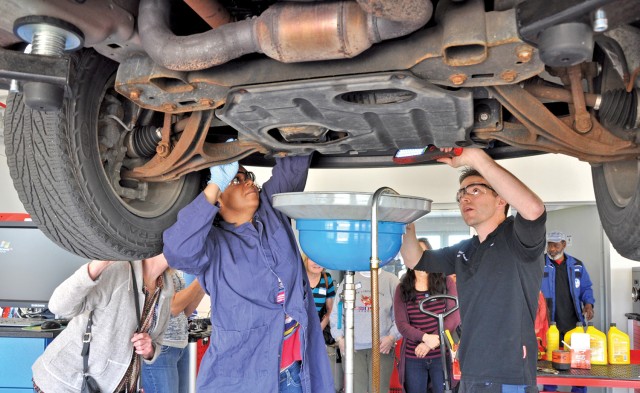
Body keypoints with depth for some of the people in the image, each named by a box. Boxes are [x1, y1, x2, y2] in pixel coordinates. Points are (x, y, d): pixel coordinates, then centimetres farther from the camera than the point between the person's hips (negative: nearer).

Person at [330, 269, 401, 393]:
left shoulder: (391, 280, 5)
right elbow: (336, 313, 11)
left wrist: (392, 337, -7)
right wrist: (339, 338, 0)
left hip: (382, 346, -1)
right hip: (352, 347, 1)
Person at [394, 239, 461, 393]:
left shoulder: (446, 282, 3)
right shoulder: (402, 289, 5)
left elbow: (455, 315, -5)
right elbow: (401, 324, -2)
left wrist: (432, 342, -15)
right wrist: (426, 337, -21)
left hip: (443, 355, -1)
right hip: (413, 358, 1)